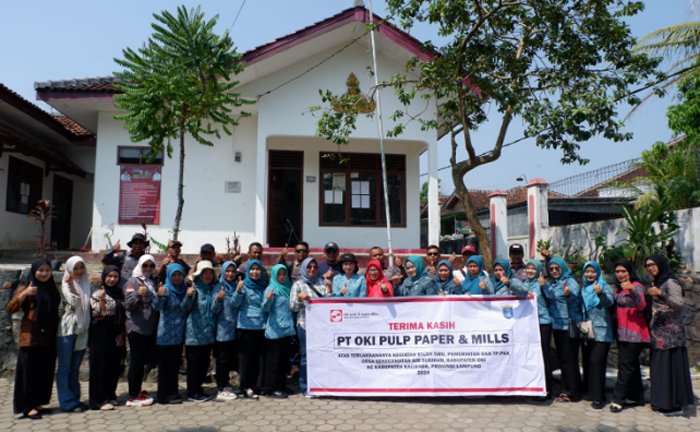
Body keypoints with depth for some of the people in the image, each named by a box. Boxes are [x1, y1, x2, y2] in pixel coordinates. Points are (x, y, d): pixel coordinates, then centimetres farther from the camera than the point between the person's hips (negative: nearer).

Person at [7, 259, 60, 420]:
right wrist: (24, 293, -21)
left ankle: (38, 403, 20)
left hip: (49, 337, 5)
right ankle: (28, 406, 7)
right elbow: (10, 308, -11)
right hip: (31, 337, -5)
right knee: (29, 372, -1)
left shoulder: (52, 288, 13)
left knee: (46, 372, 8)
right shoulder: (25, 287, -1)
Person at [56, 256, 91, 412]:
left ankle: (75, 399, 19)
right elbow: (74, 302, -17)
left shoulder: (87, 285, 10)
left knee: (75, 368, 12)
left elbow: (90, 305, 11)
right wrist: (71, 283, -15)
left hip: (82, 330, 5)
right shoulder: (66, 284, -3)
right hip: (67, 329, -5)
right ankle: (68, 403, 6)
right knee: (65, 368, 1)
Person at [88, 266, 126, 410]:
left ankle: (110, 396, 21)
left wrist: (122, 333, 10)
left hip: (116, 335, 5)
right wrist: (101, 300, -28)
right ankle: (99, 400, 4)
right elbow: (96, 314, -13)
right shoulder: (97, 294, -6)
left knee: (114, 366, 9)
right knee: (100, 366, -2)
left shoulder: (119, 293, 11)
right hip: (101, 335, -5)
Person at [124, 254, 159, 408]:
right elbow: (128, 305, -15)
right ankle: (133, 396, 7)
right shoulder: (133, 281, -6)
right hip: (136, 328, -7)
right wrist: (138, 294, -30)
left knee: (143, 360, 13)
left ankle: (137, 390, 26)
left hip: (150, 328, 7)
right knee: (136, 361, -1)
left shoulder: (153, 281, 13)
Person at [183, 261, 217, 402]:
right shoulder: (194, 288, -7)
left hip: (208, 333, 6)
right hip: (194, 333, -6)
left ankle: (198, 389, 26)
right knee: (194, 364, 2)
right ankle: (192, 393, 12)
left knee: (204, 363, 13)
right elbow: (185, 308, -15)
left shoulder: (213, 289, 8)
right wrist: (189, 296, -35)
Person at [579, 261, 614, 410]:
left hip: (601, 331, -5)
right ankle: (589, 392, 25)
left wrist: (600, 293, -39)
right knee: (587, 362, 9)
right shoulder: (583, 289, 13)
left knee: (596, 362, -11)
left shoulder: (605, 286, -2)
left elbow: (610, 302, -22)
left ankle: (598, 397, -5)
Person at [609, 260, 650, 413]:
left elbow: (641, 305, -28)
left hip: (633, 333, -9)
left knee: (625, 365, -8)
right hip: (622, 332, 9)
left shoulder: (636, 286, -10)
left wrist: (632, 290, -44)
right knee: (632, 365, 14)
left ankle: (618, 399, -6)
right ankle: (636, 397, 23)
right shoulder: (619, 288, 16)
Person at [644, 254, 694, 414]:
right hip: (658, 332, 8)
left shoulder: (671, 282, -8)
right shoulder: (656, 283, 15)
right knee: (659, 366, 9)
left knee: (670, 365, -4)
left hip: (670, 332, -8)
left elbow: (679, 305, -22)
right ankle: (661, 400, 15)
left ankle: (673, 402, 3)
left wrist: (660, 294, -33)